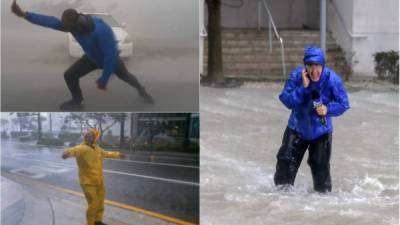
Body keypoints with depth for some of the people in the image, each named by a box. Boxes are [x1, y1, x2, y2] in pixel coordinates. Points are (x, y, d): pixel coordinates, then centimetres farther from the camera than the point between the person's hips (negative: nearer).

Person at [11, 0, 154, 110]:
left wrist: (104, 80, -35)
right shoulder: (73, 24, -28)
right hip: (92, 58, 5)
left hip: (110, 59, -5)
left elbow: (111, 55, -42)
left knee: (125, 76, 19)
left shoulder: (101, 31, -47)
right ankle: (77, 101, 19)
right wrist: (23, 14, -37)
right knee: (69, 75, -6)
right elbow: (51, 21, -30)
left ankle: (141, 90, 50)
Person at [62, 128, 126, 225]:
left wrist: (118, 154, 41)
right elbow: (74, 150, -42)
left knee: (100, 203, 19)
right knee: (93, 204, -9)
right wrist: (68, 153, -66)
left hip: (99, 181, 8)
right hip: (88, 183, -8)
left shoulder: (97, 148, 8)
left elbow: (106, 153, 29)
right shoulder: (81, 148, -18)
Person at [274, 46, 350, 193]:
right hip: (297, 128, 1)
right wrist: (303, 87, -34)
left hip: (321, 131, -1)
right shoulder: (296, 76, -20)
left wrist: (328, 109, -31)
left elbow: (343, 104, -13)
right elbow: (287, 100, -23)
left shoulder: (332, 79, -21)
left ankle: (323, 192, 24)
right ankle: (282, 188, 20)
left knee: (321, 166, 2)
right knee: (286, 160, 0)